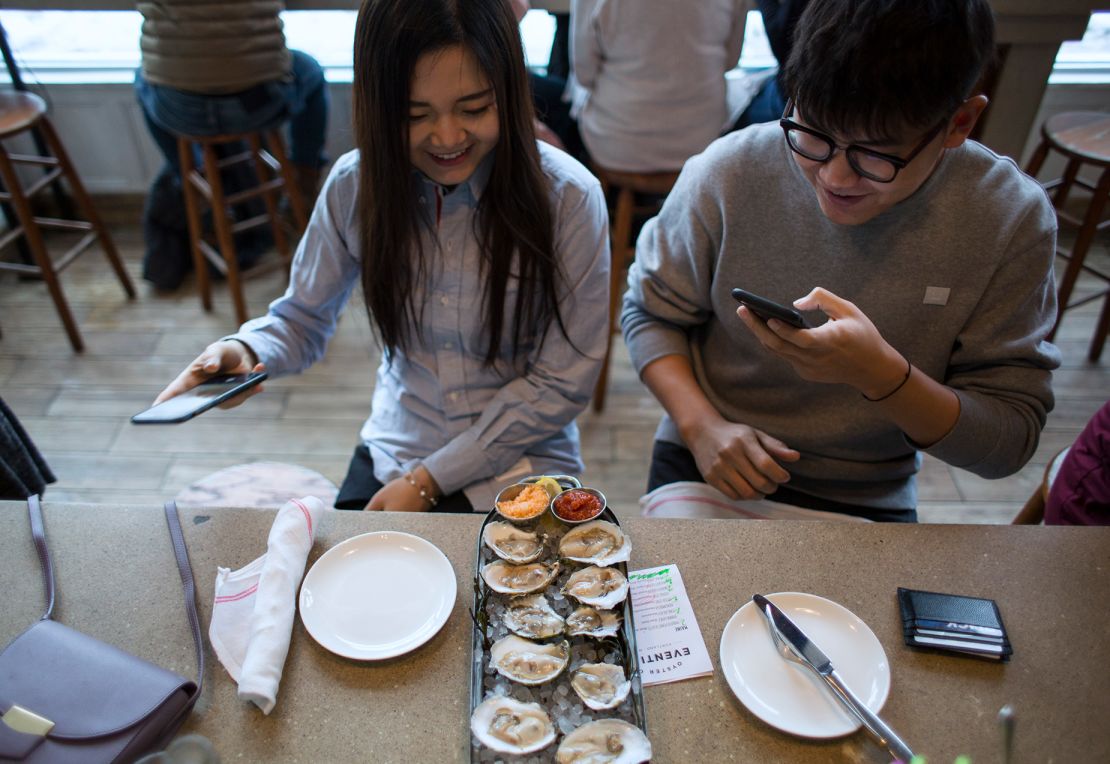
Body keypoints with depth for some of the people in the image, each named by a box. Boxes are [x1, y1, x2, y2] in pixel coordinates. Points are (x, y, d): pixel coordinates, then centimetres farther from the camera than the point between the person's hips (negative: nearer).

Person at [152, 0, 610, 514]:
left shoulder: (567, 196, -18)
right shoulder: (355, 184, -8)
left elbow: (563, 382, -14)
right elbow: (302, 318, 3)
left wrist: (431, 480, -13)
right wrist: (245, 350, -21)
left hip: (516, 471, -2)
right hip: (391, 455, 3)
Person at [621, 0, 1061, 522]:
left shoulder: (1010, 220, -12)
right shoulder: (728, 174, -12)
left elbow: (1010, 442, -8)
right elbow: (650, 311, 1)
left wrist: (881, 374, -27)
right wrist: (702, 425, -15)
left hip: (865, 501, 1)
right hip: (704, 464, 0)